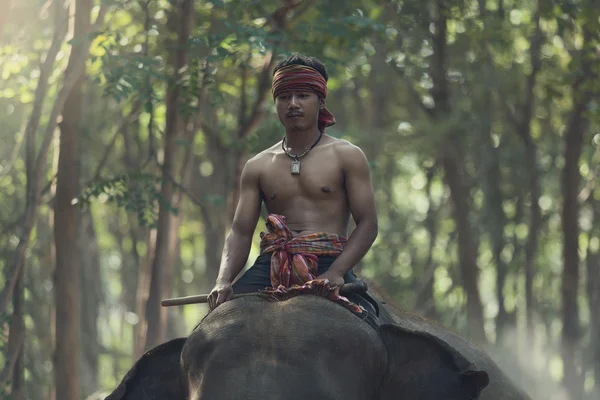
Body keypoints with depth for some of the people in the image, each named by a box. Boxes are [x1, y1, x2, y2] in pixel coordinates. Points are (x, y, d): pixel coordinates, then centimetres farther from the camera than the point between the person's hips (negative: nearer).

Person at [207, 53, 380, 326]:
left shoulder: (346, 157, 11)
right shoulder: (257, 167, 19)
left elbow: (367, 225, 3)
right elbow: (240, 232, 13)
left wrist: (335, 273, -16)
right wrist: (223, 281, -9)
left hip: (329, 265, -3)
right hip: (269, 268, 3)